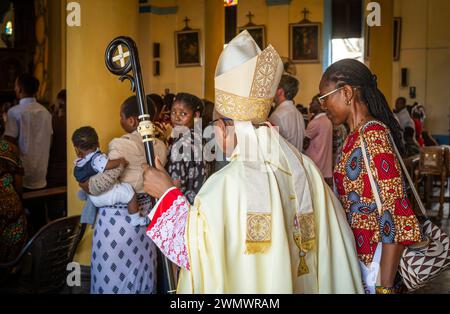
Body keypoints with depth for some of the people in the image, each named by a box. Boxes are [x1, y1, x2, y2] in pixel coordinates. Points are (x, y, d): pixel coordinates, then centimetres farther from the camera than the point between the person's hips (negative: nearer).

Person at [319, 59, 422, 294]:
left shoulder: (372, 136, -19)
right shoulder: (357, 135, 8)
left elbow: (397, 217, -22)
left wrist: (385, 286, -21)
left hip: (373, 266, -8)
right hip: (357, 257, 8)